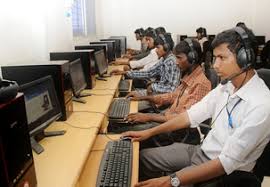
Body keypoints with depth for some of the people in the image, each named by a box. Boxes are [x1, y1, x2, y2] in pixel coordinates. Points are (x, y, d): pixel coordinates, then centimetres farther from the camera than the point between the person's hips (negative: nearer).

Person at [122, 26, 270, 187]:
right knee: (142, 157, 7)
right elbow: (193, 114, 3)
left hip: (224, 172, -7)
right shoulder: (227, 85, -2)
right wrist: (150, 132, 1)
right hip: (203, 150, 7)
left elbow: (227, 162, -29)